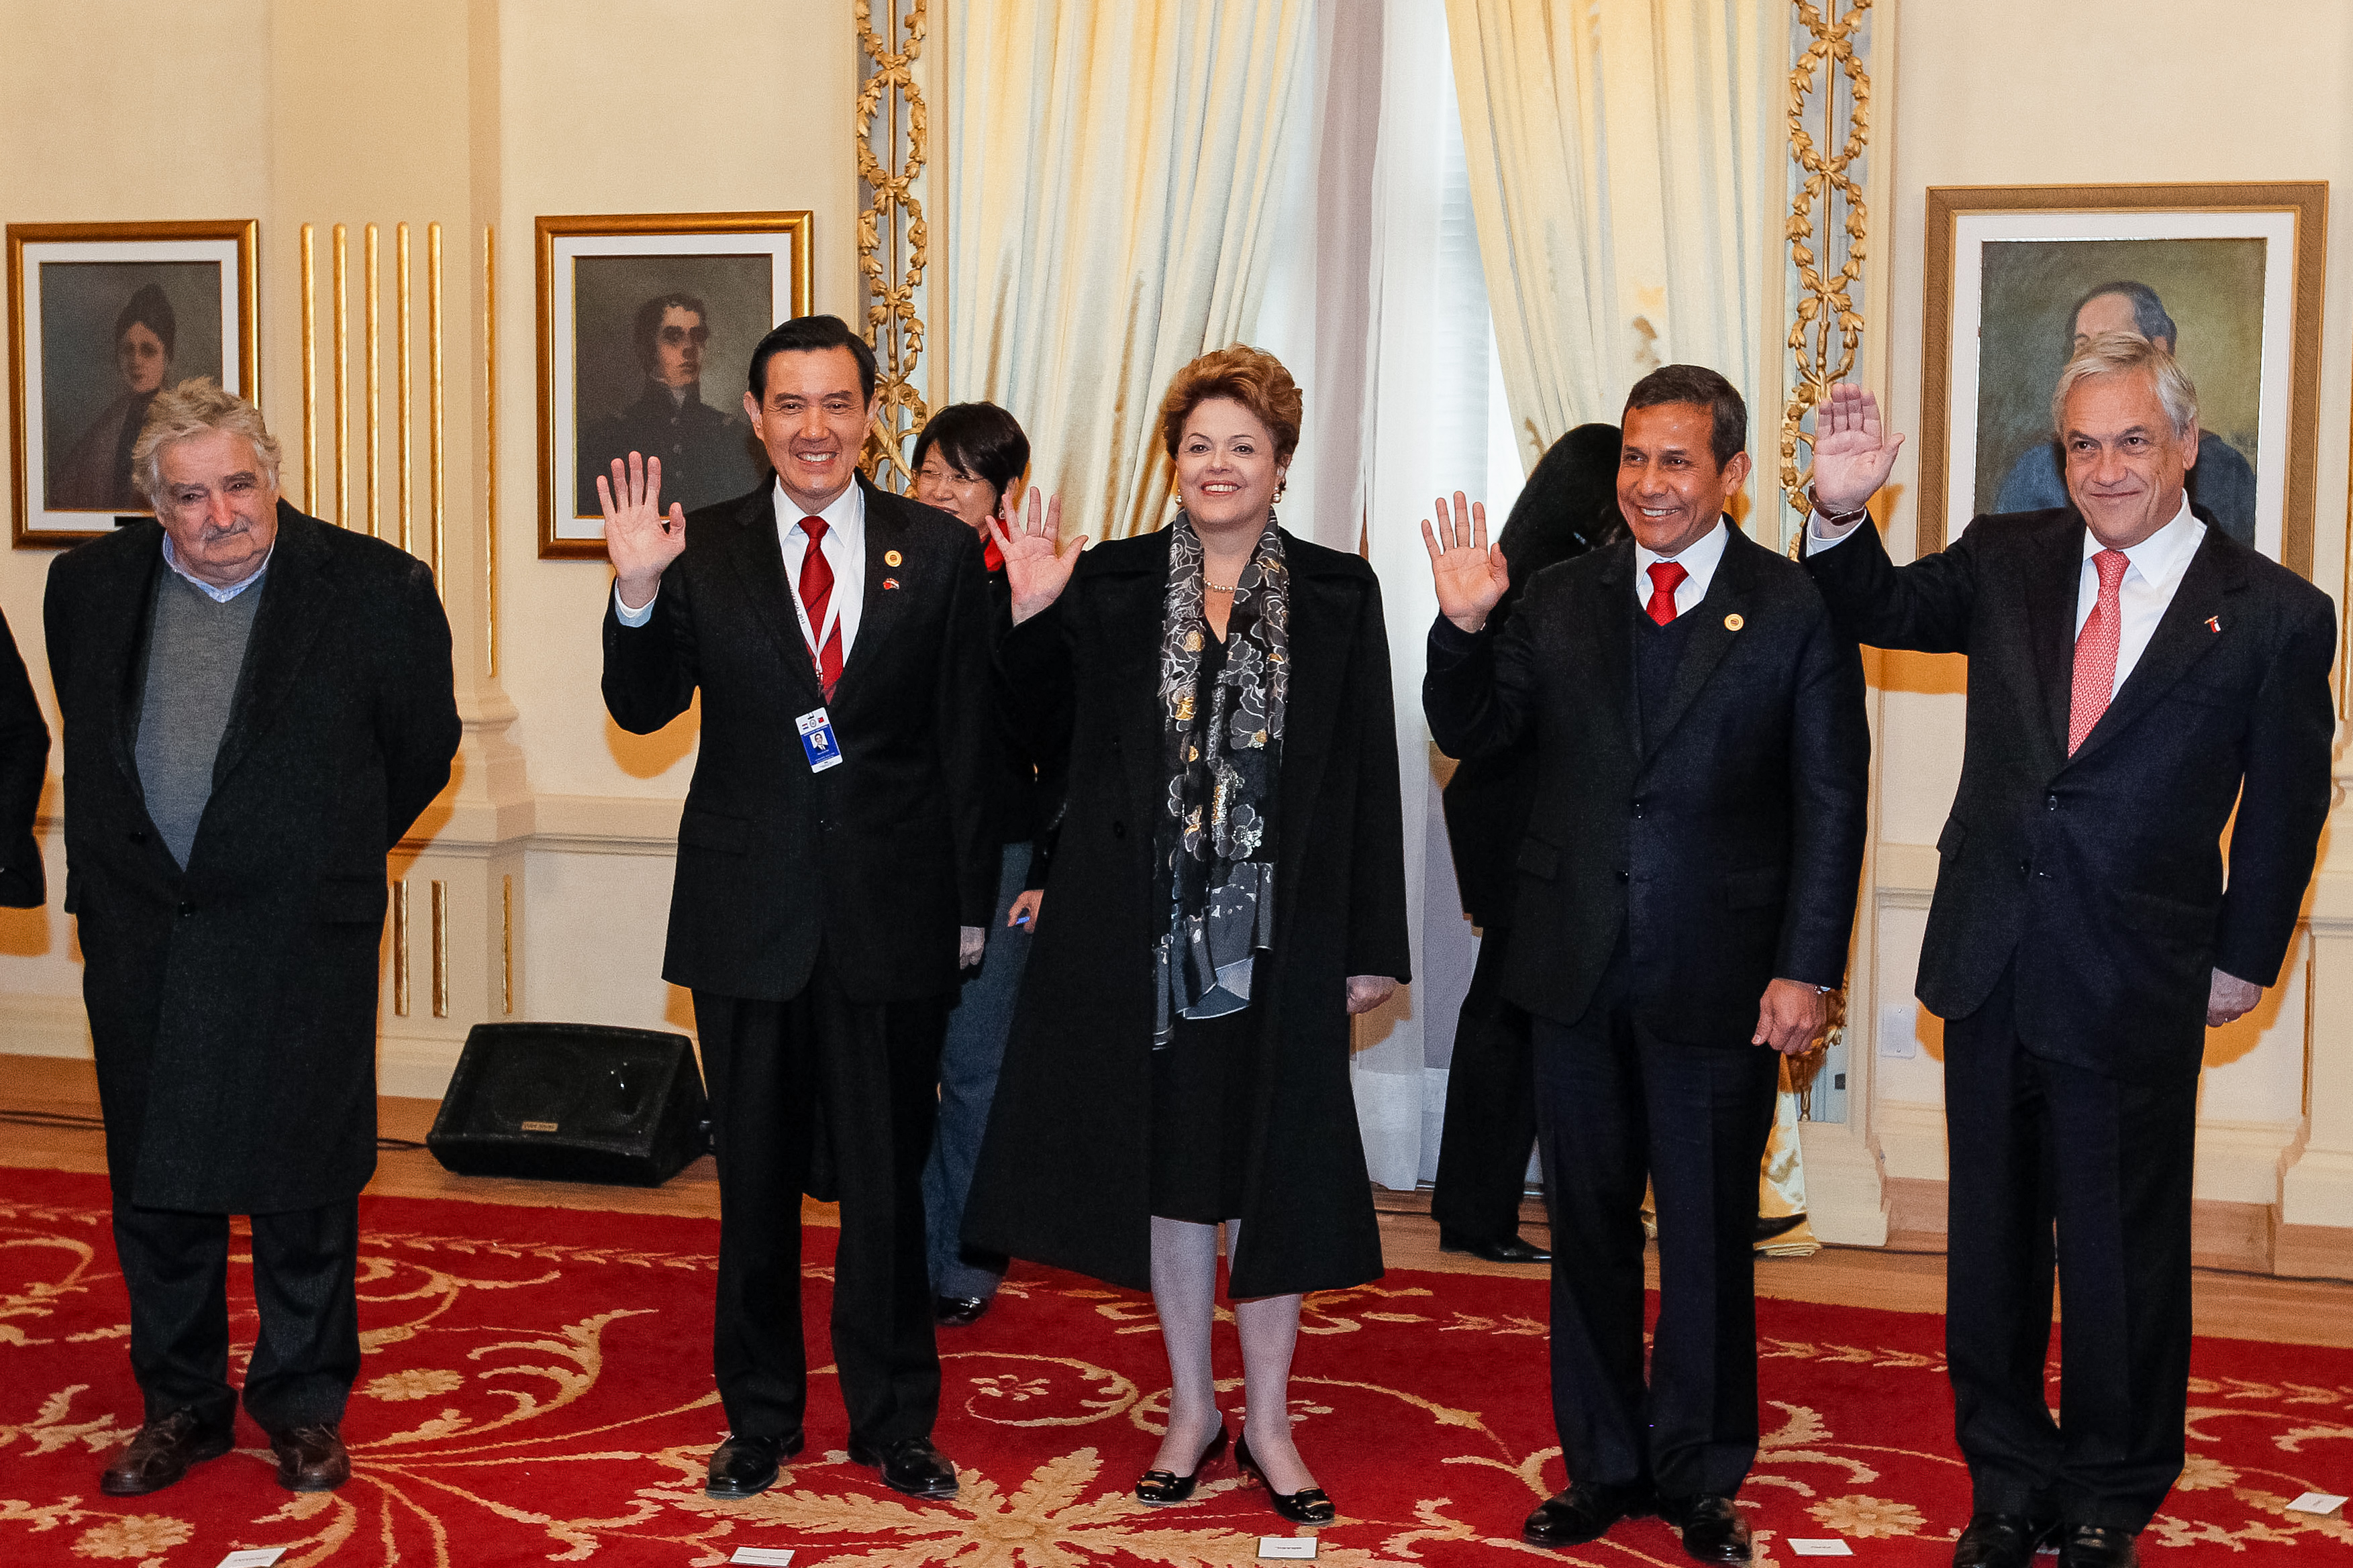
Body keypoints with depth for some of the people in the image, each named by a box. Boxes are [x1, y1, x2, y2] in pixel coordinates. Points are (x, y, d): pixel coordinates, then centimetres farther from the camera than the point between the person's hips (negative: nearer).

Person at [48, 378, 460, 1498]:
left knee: (301, 1188, 6)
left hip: (300, 943, -3)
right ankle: (181, 1403, 27)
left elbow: (423, 747, 4)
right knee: (154, 1190, 12)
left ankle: (303, 1403, 23)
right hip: (140, 939, 3)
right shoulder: (89, 586, 3)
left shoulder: (374, 588, -8)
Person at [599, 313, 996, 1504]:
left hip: (893, 909, -1)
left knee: (885, 1179, 9)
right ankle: (760, 1417, 28)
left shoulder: (939, 552, 1)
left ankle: (894, 1423, 24)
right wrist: (636, 595, -19)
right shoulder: (703, 550, 1)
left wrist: (970, 904, 2)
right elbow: (644, 712, -2)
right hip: (748, 907, 1)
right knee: (755, 1180, 12)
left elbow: (968, 739, 2)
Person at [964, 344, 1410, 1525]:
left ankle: (1269, 1420, 22)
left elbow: (1368, 775, 0)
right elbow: (1058, 730, 6)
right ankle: (1190, 1406, 26)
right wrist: (1029, 620, -9)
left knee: (1270, 1166, 7)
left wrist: (1372, 942, -4)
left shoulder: (1339, 594, 1)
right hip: (1147, 928, 1)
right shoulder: (1108, 584, 4)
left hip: (1279, 932, -1)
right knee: (1167, 1160, 9)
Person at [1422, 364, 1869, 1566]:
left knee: (1708, 1237, 8)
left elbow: (1831, 805, -4)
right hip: (1575, 972, 3)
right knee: (1587, 1228, 13)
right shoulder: (1560, 601, 6)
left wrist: (1806, 968, -10)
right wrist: (1464, 627, -12)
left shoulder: (1797, 611, -3)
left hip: (1719, 979, -3)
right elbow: (1469, 736, 5)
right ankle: (1601, 1466, 28)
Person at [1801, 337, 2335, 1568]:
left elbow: (2284, 808, 1)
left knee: (2122, 1250, 10)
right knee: (1993, 1236, 14)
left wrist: (2245, 958, 4)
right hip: (1992, 963, 3)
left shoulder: (2276, 615, -6)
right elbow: (1877, 613, 10)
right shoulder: (2007, 560, 3)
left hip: (2138, 985, -3)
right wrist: (1842, 510, -9)